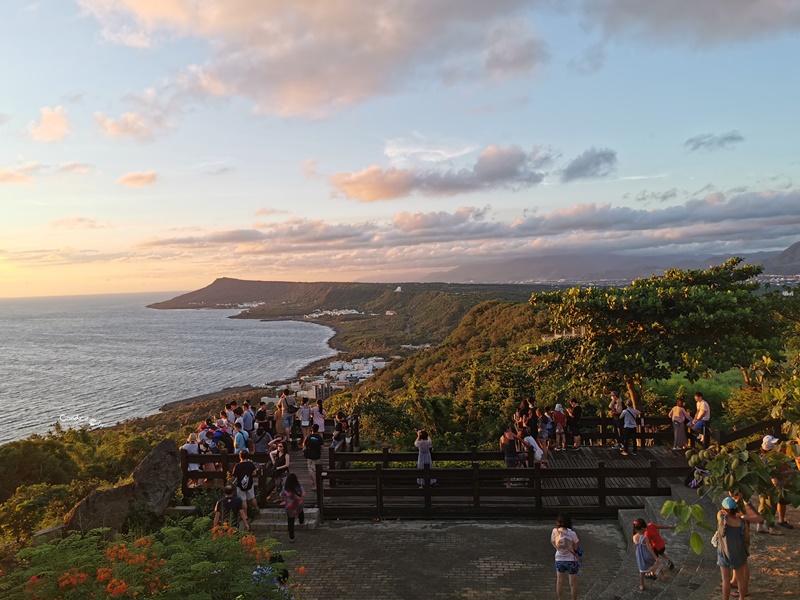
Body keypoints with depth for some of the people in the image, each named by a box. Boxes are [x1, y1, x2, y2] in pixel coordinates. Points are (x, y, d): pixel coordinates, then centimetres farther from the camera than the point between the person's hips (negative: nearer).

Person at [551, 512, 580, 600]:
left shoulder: (555, 531, -13)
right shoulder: (572, 534, -23)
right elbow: (576, 548, -13)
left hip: (559, 559, 3)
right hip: (571, 560, -3)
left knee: (559, 582, 20)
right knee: (573, 584, 13)